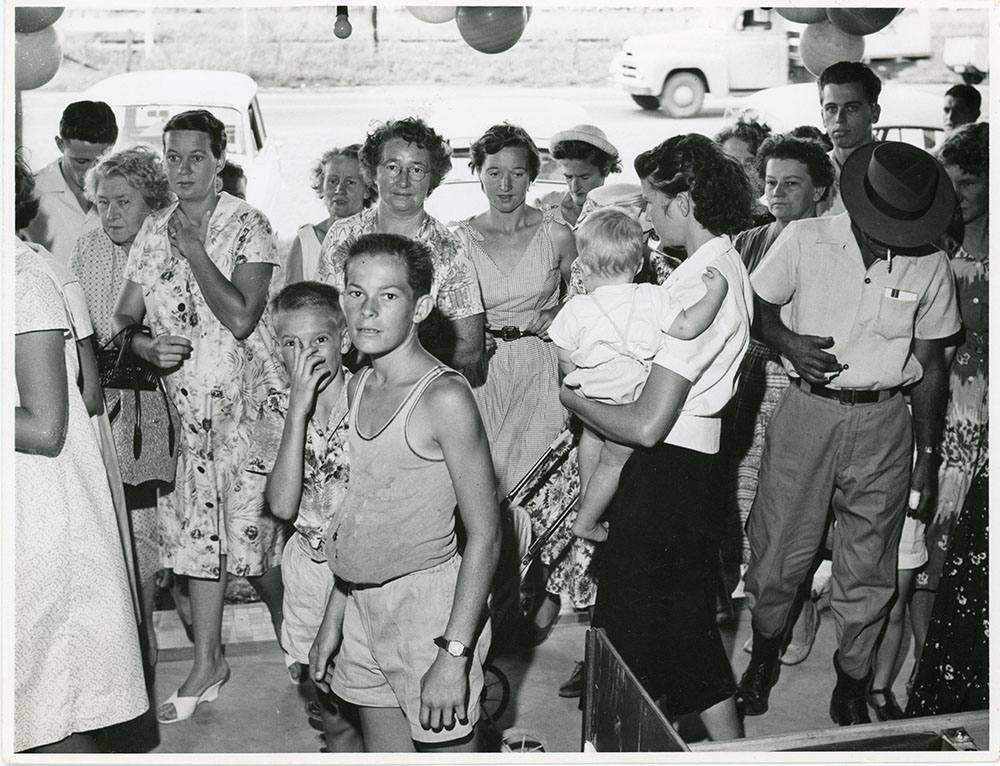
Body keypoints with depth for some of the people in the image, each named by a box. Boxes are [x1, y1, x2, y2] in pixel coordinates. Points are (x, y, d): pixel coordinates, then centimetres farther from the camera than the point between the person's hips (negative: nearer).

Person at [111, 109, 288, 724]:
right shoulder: (154, 231, 8)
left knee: (256, 532, 0)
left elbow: (241, 317, -20)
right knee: (198, 531, 11)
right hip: (184, 405, 5)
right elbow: (124, 316, 9)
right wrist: (145, 344, -13)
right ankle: (208, 661, 23)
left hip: (249, 403, -5)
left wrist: (194, 248, -16)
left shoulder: (248, 225, -9)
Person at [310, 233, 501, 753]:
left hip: (428, 602, -7)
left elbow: (484, 534, -17)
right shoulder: (359, 387, 6)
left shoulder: (444, 397, -17)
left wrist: (454, 654, -20)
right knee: (382, 751, 17)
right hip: (361, 604, 7)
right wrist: (334, 616, 13)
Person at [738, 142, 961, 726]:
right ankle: (764, 652, 33)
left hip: (884, 422, 1)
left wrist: (927, 455, 8)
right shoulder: (803, 240, -5)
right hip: (806, 413, -1)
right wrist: (789, 343, -15)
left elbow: (930, 362, 7)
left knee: (869, 569, 6)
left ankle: (852, 687, 25)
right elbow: (756, 307, 7)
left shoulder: (929, 265, -1)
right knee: (781, 553, 4)